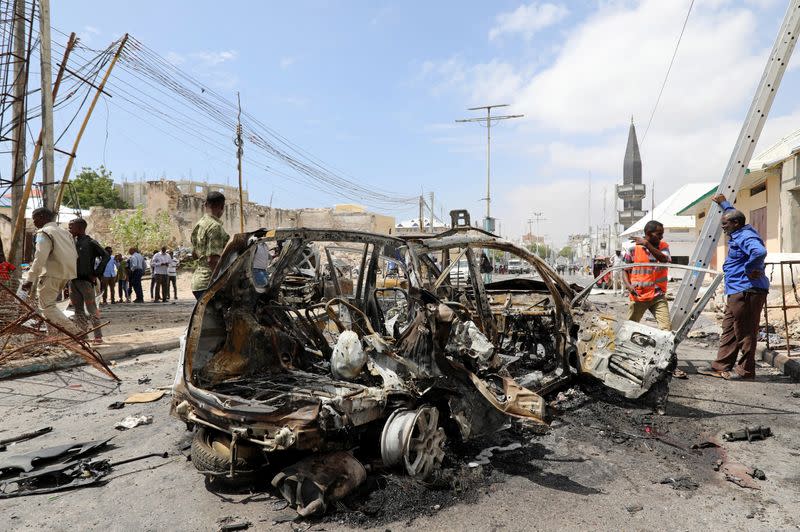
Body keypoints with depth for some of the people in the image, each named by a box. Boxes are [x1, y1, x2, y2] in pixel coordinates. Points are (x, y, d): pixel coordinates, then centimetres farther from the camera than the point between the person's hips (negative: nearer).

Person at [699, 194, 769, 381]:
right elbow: (733, 214, 39)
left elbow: (759, 252, -36)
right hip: (736, 292, 11)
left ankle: (745, 370, 5)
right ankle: (721, 366, 18)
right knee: (728, 331, 13)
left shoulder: (746, 237, -15)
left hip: (747, 292, -11)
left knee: (745, 333, -3)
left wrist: (749, 270, -24)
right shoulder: (738, 234, 17)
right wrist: (723, 203, 46)